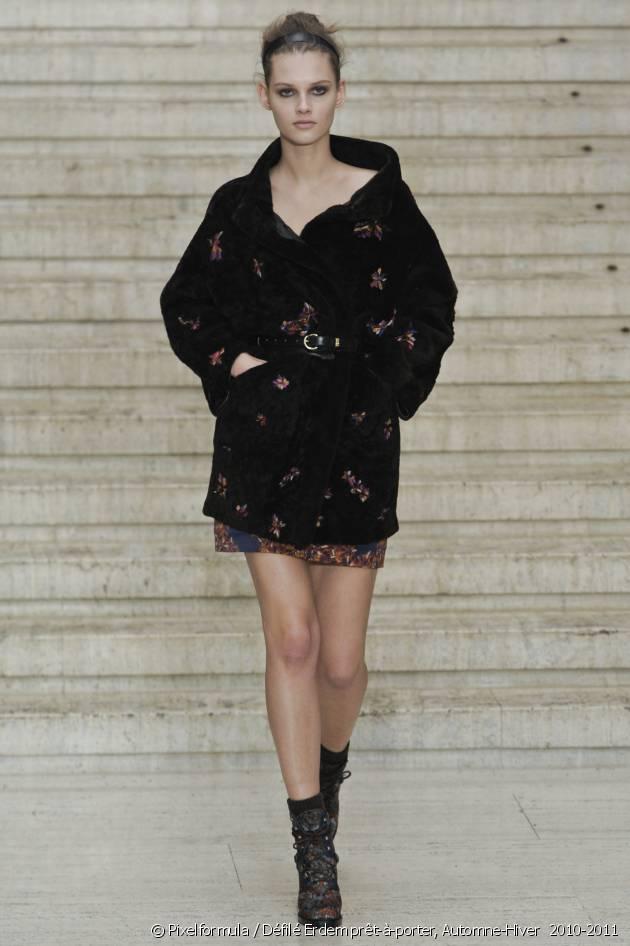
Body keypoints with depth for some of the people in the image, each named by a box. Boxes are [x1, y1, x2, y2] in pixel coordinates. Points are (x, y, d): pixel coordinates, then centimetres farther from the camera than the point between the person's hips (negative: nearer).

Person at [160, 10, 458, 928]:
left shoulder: (380, 195, 1)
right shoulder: (240, 205, 6)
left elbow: (431, 304, 7)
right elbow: (186, 305, 16)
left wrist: (381, 380, -4)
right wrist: (232, 362, 0)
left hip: (354, 445, -1)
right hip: (265, 441, 1)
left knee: (341, 660, 2)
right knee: (291, 639, -6)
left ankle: (329, 768, 35)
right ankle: (314, 847, 0)